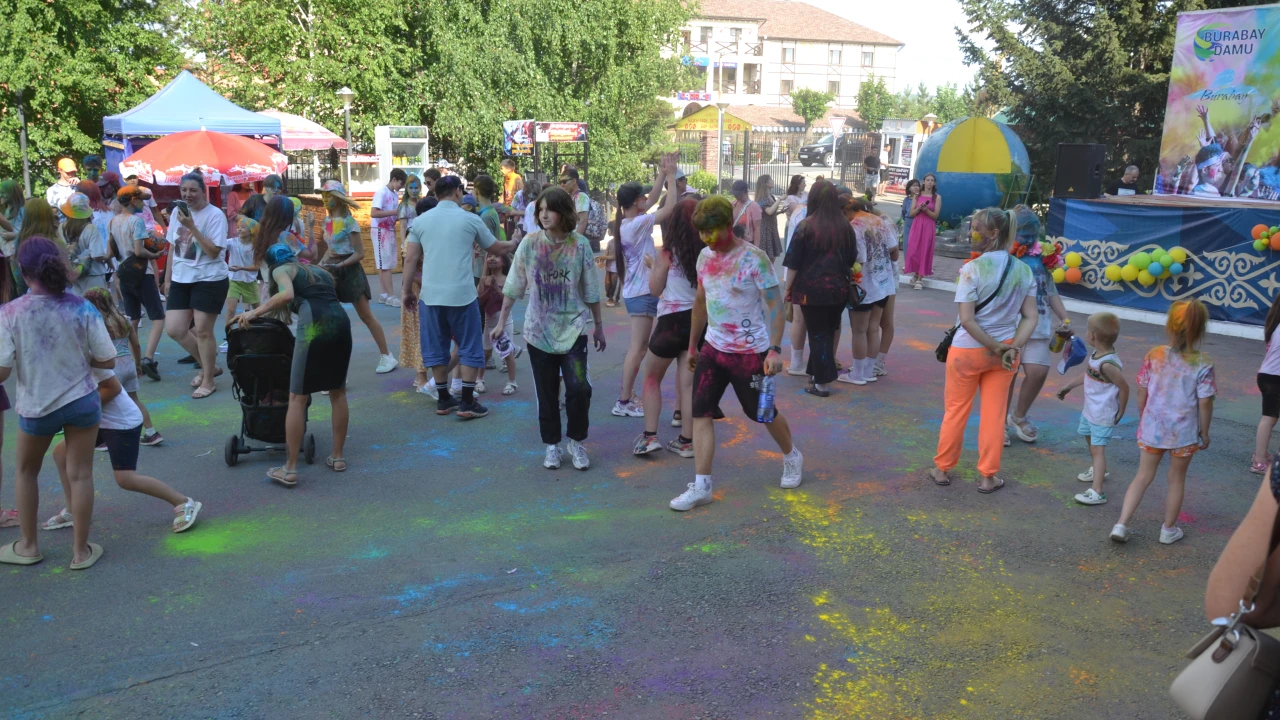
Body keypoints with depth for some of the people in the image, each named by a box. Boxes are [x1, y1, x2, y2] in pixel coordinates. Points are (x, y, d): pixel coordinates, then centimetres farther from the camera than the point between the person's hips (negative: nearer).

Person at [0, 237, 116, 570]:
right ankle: (81, 550, 20)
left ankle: (28, 546, 35)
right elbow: (108, 361, -8)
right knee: (80, 474, 10)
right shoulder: (82, 308, -11)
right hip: (82, 402, 1)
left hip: (36, 407, 0)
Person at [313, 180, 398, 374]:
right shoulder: (327, 221, 7)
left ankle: (387, 357, 9)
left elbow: (360, 253, -16)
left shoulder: (348, 222, -14)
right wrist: (321, 263, 2)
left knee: (366, 315, 0)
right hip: (333, 271, 7)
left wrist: (338, 266, -21)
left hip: (349, 270, -7)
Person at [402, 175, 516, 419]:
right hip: (461, 294, -3)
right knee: (469, 347, 7)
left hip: (431, 294, 3)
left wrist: (407, 290, 14)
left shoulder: (420, 221, 6)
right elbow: (497, 249, 11)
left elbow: (410, 259, 4)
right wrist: (514, 244, 31)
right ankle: (467, 402, 6)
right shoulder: (470, 219, 0)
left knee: (436, 348, 13)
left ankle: (443, 399, 20)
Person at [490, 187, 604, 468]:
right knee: (546, 393, 8)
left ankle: (576, 442, 10)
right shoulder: (530, 244, -3)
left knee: (578, 387, -12)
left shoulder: (580, 245, -4)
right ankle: (552, 446, 24)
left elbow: (591, 291, 2)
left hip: (573, 328, -1)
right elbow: (514, 286, 4)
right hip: (539, 330, 1)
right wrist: (501, 322, 4)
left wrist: (599, 326, 8)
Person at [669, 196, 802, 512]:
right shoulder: (705, 257, 4)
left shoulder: (754, 259, -16)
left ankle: (792, 456, 39)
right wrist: (692, 345, 18)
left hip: (749, 352, -6)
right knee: (700, 412, -3)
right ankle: (701, 486, 1)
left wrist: (775, 350, -24)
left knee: (761, 412, 11)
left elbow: (775, 305, -16)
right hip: (712, 348, 6)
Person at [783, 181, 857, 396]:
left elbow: (794, 262, -8)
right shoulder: (846, 227, 3)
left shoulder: (806, 226, -9)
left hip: (811, 289, -4)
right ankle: (818, 375, 25)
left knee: (817, 334, 4)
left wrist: (788, 288, 2)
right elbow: (852, 261, 12)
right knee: (828, 333, 16)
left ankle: (821, 383, 7)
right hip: (838, 289, 4)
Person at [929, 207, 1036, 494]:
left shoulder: (973, 269, -18)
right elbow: (1030, 317, -5)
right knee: (995, 413, 12)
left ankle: (942, 468, 25)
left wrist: (996, 348, -14)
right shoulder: (1024, 271, -1)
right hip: (1004, 349, 4)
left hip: (968, 350, -4)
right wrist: (1012, 348, -13)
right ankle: (988, 477, 19)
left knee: (956, 410, 12)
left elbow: (967, 320, -22)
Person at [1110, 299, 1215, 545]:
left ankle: (1121, 524, 7)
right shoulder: (1203, 364, -14)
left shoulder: (1153, 356, -8)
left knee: (1143, 476, 14)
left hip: (1152, 427, 2)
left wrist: (1143, 420, 14)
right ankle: (1169, 529, 29)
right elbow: (1205, 404, -12)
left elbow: (1142, 395, -2)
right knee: (1176, 480, 17)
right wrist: (1204, 433, 2)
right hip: (1184, 432, -2)